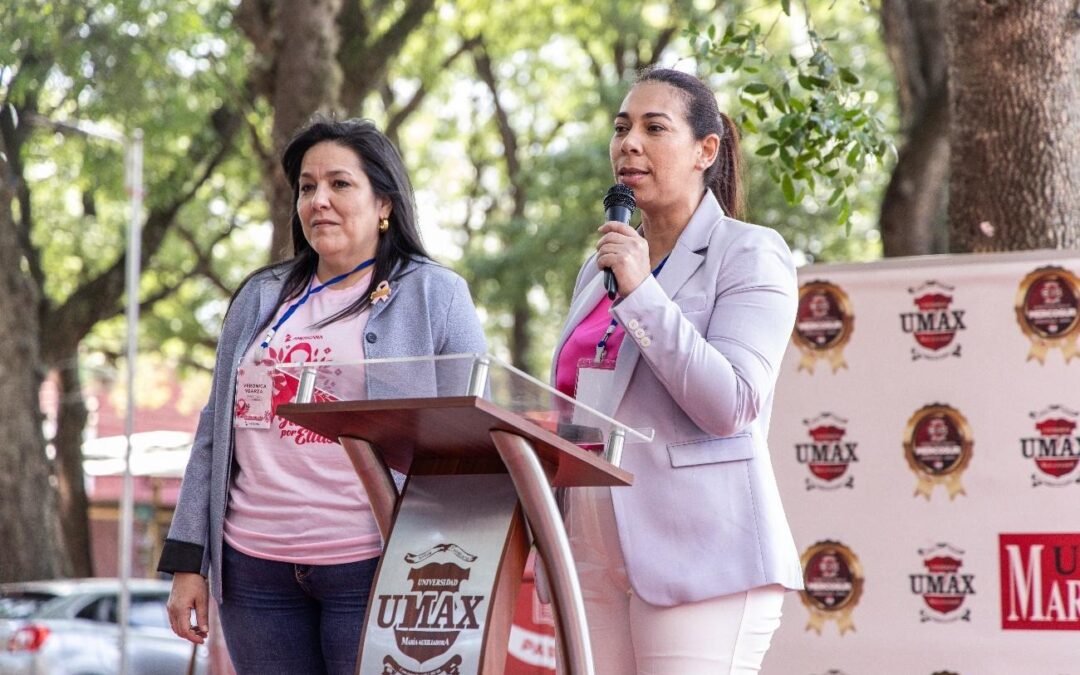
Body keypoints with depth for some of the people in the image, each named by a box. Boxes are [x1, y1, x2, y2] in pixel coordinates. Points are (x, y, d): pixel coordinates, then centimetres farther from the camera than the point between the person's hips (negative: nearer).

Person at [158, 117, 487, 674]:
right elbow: (216, 433, 16)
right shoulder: (261, 298, 15)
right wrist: (188, 562, 9)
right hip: (255, 571, 4)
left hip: (372, 568, -4)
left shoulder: (434, 295, 3)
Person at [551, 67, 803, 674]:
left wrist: (640, 292, -14)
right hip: (596, 553, 7)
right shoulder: (600, 269, 20)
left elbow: (732, 406, -14)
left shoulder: (750, 254, 0)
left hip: (697, 551, -6)